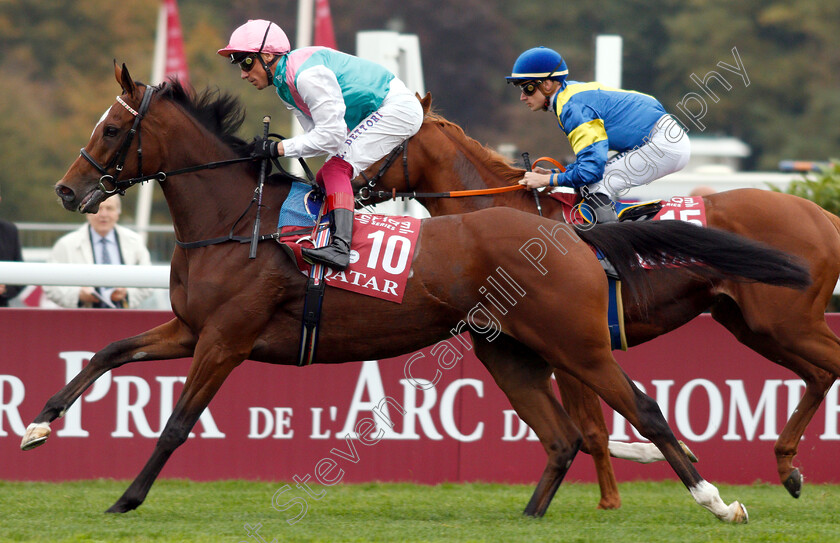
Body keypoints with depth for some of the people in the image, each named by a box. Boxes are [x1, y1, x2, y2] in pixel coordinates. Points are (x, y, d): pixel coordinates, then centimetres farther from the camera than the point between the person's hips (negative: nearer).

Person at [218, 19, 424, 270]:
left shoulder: (307, 76, -26)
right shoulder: (284, 83, 7)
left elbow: (330, 136, -28)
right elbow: (318, 133, 7)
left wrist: (277, 148, -24)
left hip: (398, 107, -11)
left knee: (336, 169, -22)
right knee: (325, 179, 8)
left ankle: (341, 247, -37)